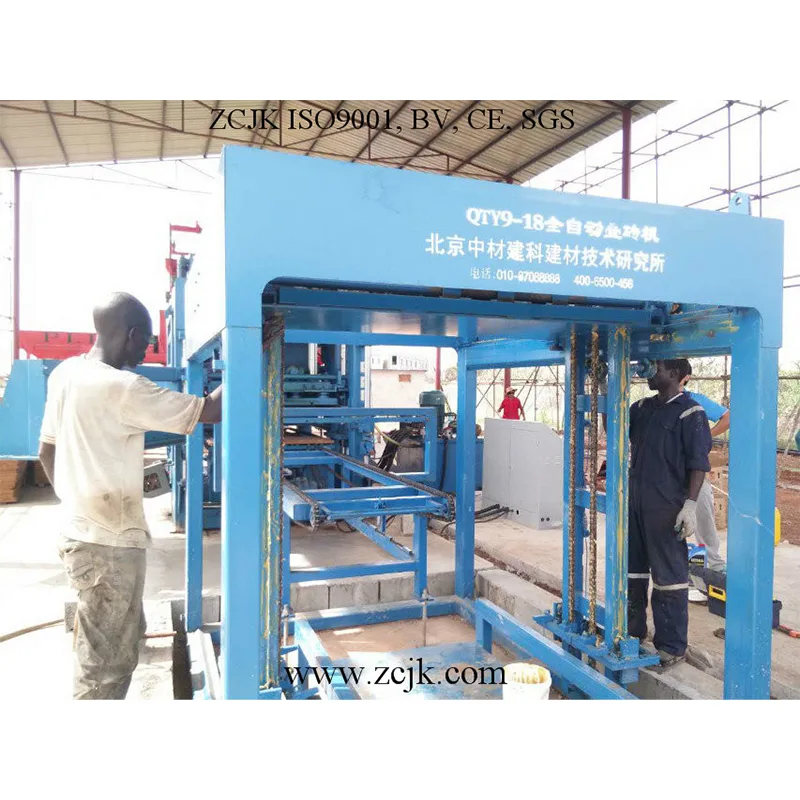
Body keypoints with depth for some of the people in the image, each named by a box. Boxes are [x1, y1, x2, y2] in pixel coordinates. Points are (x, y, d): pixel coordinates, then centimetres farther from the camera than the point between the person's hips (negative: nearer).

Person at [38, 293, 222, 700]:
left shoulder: (64, 374, 4)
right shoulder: (123, 388, -23)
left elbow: (46, 450, 13)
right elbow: (209, 411, -21)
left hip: (80, 532, 10)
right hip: (109, 543, -9)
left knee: (124, 636, 25)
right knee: (106, 661, 5)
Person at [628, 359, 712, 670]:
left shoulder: (690, 412, -8)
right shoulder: (642, 407, 12)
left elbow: (698, 463, -12)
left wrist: (690, 504, -19)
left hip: (666, 506, -7)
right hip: (635, 501, 7)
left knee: (669, 575, 1)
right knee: (632, 567, 16)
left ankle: (672, 646, 12)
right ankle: (633, 630, 31)